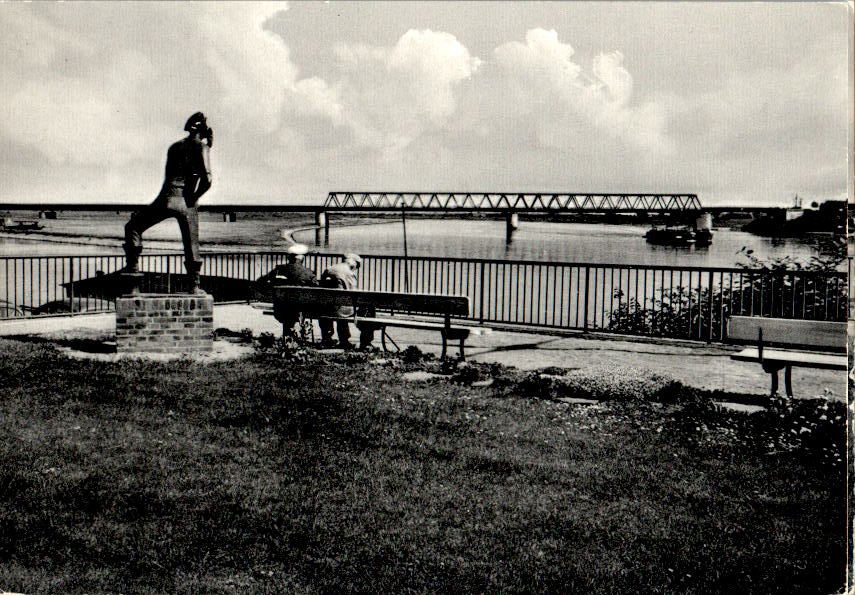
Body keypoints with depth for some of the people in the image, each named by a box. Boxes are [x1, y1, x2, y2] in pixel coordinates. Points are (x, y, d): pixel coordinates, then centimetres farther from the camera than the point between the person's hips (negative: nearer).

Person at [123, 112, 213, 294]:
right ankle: (194, 285, 11)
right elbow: (207, 178, -12)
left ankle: (133, 266, 7)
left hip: (167, 198, 2)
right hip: (186, 203, -2)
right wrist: (194, 197, 0)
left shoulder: (175, 146, 15)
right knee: (192, 244, 11)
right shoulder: (201, 146, 1)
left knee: (133, 226, 18)